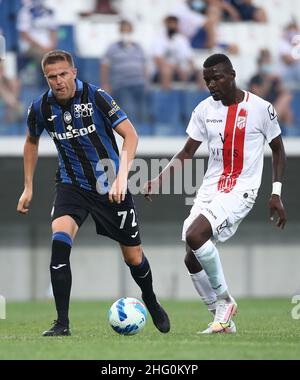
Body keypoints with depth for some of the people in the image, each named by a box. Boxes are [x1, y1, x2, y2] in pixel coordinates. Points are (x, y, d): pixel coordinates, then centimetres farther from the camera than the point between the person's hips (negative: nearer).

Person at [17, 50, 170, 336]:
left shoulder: (96, 97, -18)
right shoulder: (41, 108, -7)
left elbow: (130, 134, -19)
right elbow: (31, 142, 14)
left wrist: (121, 178, -30)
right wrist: (28, 187, 12)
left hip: (110, 186, -1)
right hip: (72, 185, 2)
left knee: (133, 257, 7)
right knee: (59, 241, -25)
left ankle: (151, 302, 41)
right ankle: (62, 323, -20)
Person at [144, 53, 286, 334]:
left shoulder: (261, 108, -6)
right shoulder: (204, 109, 5)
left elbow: (278, 150, 5)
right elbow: (187, 152, 11)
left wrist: (276, 194, -1)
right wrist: (158, 181, -3)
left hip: (240, 191, -6)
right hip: (209, 189, 6)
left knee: (194, 235, -27)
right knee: (192, 259, -3)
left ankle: (224, 300, -8)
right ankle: (223, 319, 12)